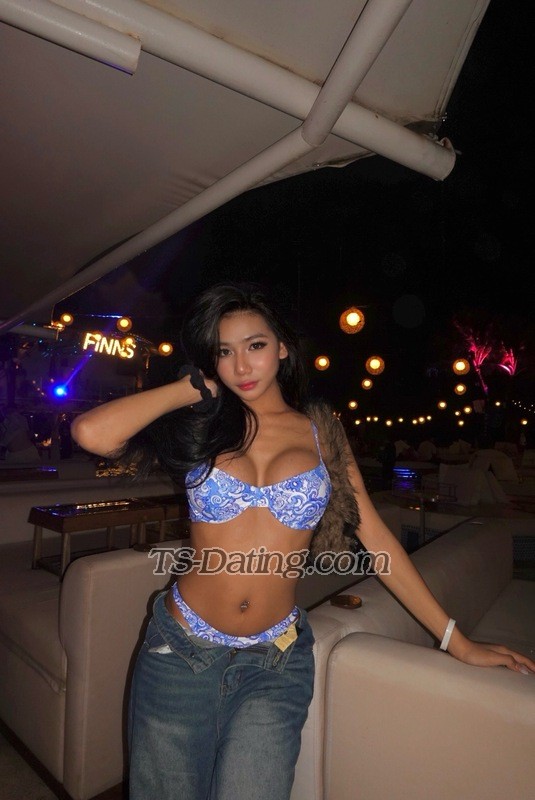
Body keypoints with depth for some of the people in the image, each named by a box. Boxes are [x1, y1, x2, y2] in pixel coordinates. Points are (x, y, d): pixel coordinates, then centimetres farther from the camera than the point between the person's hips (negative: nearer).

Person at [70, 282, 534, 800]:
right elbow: (90, 432, -21)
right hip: (180, 651, 1)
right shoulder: (202, 428, -4)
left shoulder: (320, 431, 0)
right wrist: (194, 387, -10)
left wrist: (457, 642, 1)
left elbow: (375, 538, 1)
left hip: (275, 664, 0)